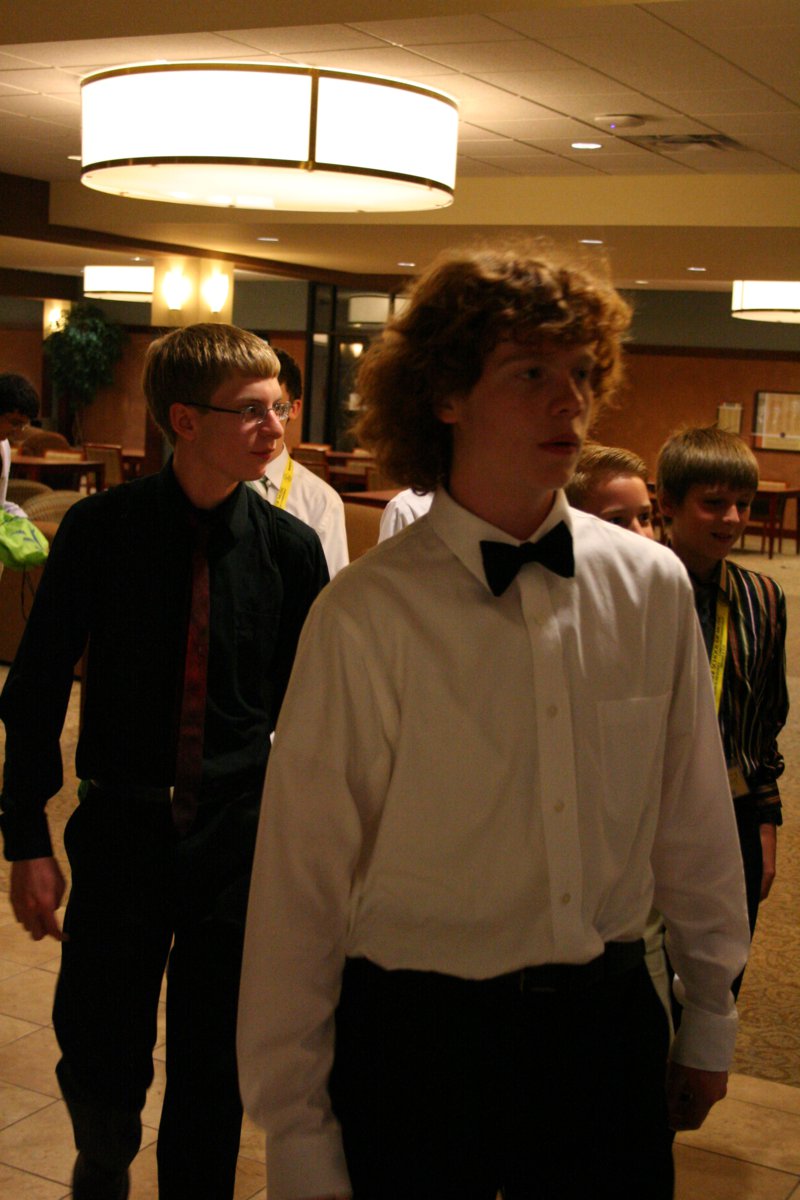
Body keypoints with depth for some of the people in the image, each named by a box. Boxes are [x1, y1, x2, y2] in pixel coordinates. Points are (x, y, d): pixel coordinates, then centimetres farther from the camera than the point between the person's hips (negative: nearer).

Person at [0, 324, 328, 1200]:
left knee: (214, 1071, 10)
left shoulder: (290, 549, -5)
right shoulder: (100, 531, -9)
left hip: (242, 837, 1)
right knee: (98, 1061, 10)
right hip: (120, 831, 0)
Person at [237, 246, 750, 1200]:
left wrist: (711, 1015, 15)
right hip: (417, 1040, -3)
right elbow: (301, 879, -10)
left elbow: (692, 823, 7)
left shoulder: (653, 589, -3)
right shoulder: (366, 615, -14)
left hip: (609, 1024, 4)